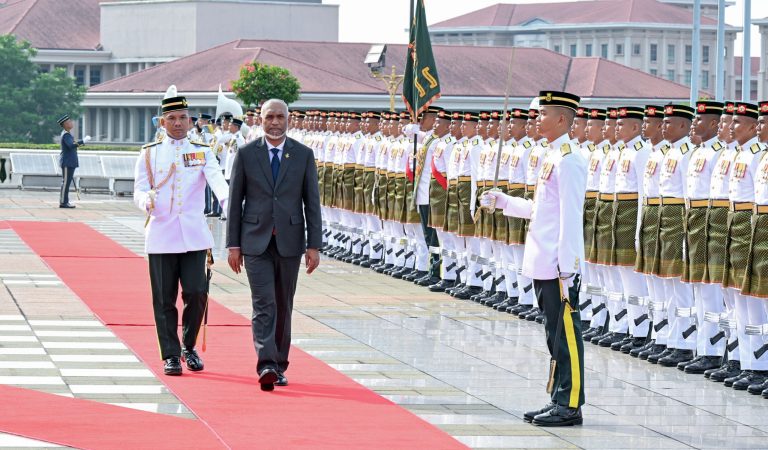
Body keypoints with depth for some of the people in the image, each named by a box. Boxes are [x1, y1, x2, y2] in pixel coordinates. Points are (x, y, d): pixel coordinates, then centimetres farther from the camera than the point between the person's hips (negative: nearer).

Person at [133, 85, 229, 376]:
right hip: (161, 235, 0)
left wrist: (227, 201, -32)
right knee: (164, 299, 0)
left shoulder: (202, 152, 7)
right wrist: (147, 201, -22)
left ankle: (189, 347, 18)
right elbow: (139, 189, 3)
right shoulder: (149, 153, 7)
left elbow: (217, 179, -10)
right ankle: (171, 356, 9)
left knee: (196, 293, -5)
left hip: (194, 235, 0)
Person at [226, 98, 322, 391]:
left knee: (284, 306, 8)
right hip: (256, 242, -2)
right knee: (264, 304, -12)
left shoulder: (303, 155, 4)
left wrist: (314, 246, -2)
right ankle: (266, 365, -21)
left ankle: (279, 366, 18)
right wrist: (233, 245, 0)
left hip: (289, 242, 2)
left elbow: (312, 202, 4)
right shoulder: (246, 154, 2)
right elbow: (235, 202, 4)